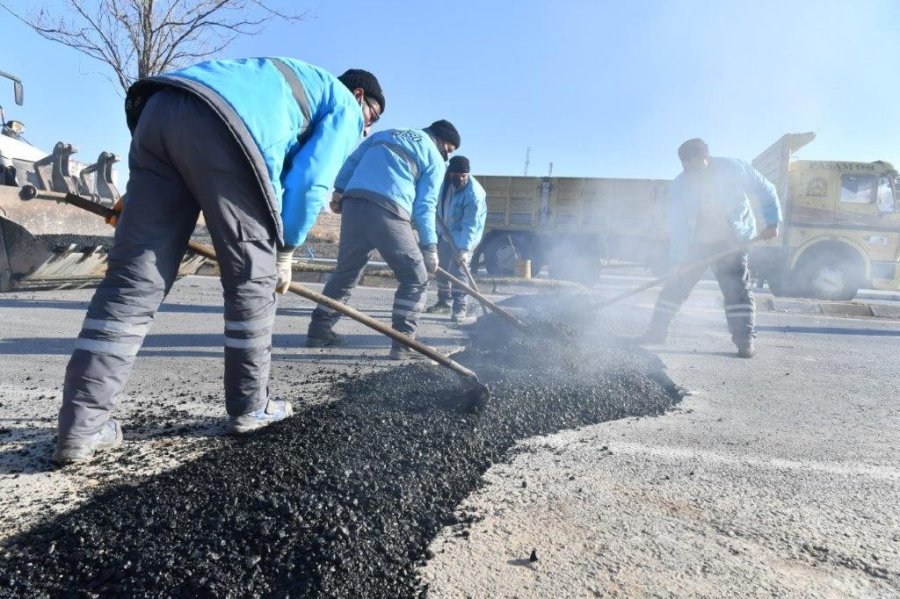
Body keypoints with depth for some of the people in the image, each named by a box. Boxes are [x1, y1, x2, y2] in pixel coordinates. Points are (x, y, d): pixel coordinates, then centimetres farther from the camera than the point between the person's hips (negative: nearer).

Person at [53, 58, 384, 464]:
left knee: (133, 275, 2)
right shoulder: (344, 106, 20)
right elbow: (311, 183, 4)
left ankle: (81, 427, 1)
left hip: (158, 110, 8)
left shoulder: (290, 82, 41)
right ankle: (250, 408, 13)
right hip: (221, 124, -8)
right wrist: (285, 251, 14)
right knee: (252, 277, 4)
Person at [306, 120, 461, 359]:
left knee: (345, 273, 18)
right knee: (415, 278, 4)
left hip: (353, 204, 6)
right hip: (388, 211, -6)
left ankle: (319, 330, 23)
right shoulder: (435, 159, 13)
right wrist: (430, 246, 5)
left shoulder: (386, 133, 31)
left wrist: (339, 190, 20)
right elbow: (425, 206, 4)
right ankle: (403, 343, -2)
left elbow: (352, 160, 22)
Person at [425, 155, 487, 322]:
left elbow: (470, 225, -32)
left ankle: (460, 308, -9)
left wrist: (464, 249, -39)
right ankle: (443, 302, 25)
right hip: (445, 232, 7)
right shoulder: (443, 178, -15)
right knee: (441, 268, 12)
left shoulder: (475, 194, -31)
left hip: (465, 236, -6)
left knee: (458, 271, -15)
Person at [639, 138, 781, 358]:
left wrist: (773, 222, -17)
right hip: (697, 242, 2)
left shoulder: (734, 169, -17)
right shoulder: (679, 187, -14)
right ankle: (657, 331, 10)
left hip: (733, 241, -2)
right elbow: (678, 226, -15)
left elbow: (766, 191, -6)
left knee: (737, 288, -13)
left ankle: (745, 340, -7)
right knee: (675, 284, 0)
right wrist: (679, 260, -23)